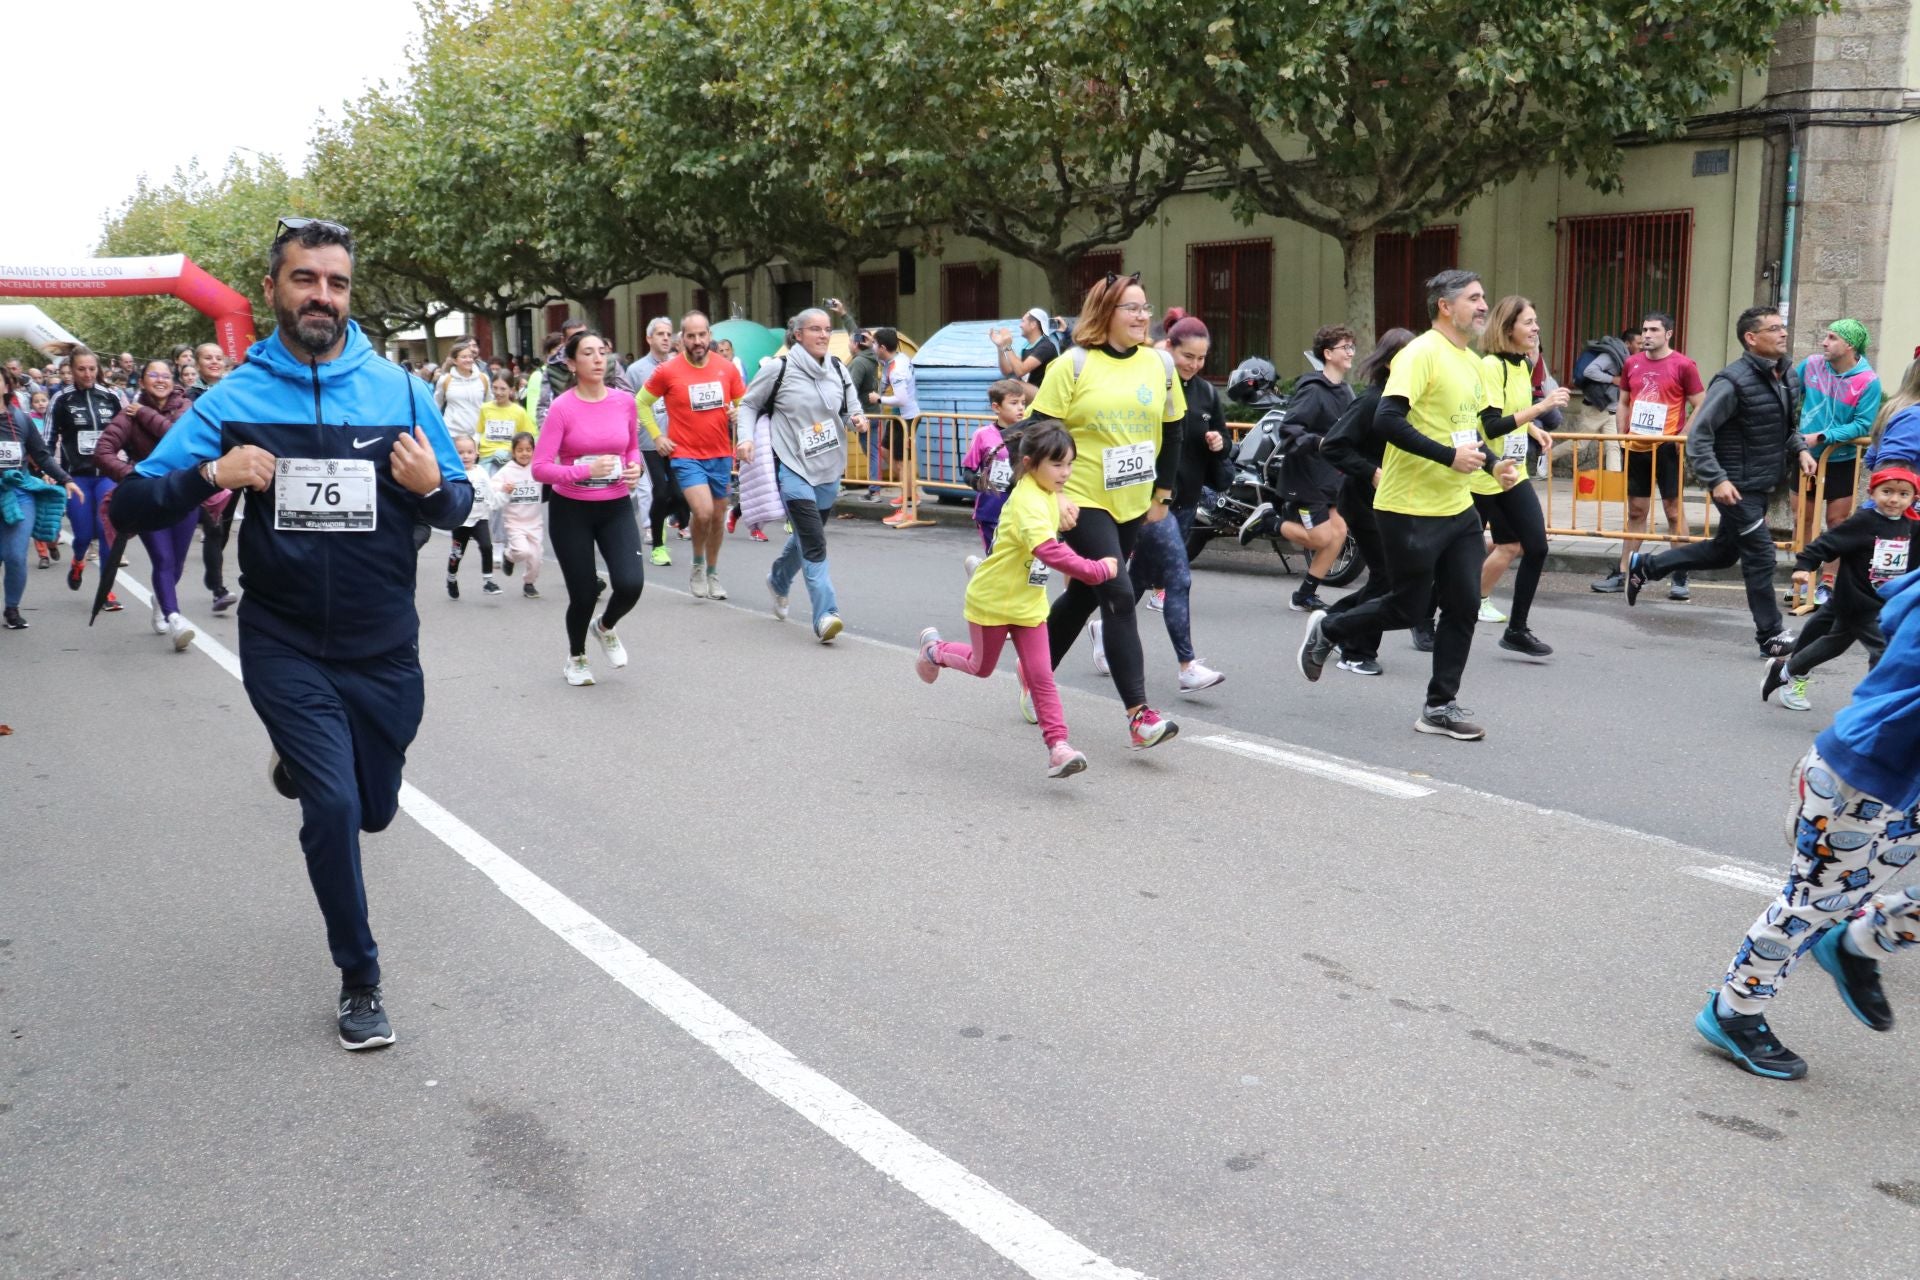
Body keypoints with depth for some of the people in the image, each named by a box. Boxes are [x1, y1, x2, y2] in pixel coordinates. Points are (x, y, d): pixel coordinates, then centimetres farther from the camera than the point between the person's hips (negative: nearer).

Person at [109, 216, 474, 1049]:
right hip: (286, 648, -2)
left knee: (373, 809, 16)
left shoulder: (397, 390, -3)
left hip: (384, 647, 2)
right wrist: (211, 475, -23)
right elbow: (130, 510, -5)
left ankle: (300, 763, 52)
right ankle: (359, 980, 12)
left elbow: (457, 506, 5)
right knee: (333, 807, -11)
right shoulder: (233, 399, -6)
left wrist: (433, 487, -18)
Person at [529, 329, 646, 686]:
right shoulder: (561, 408, -14)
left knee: (630, 585, -15)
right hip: (571, 510, -3)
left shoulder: (625, 401, -2)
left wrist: (636, 468, -3)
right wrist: (586, 470, -28)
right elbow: (540, 468, -17)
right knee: (583, 593, 3)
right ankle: (576, 658, 34)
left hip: (616, 507, 3)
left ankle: (606, 627, 22)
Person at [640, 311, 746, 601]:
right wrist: (656, 436, -2)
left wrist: (740, 413, -8)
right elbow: (642, 403, 5)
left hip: (721, 455, 4)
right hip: (686, 456, -4)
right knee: (703, 512, -20)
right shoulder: (667, 372, -8)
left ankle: (713, 573, 33)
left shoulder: (727, 368, 0)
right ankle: (698, 564, 8)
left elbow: (743, 401, 14)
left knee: (718, 516, 13)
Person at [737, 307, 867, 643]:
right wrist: (746, 438, -11)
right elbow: (749, 404, 4)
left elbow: (851, 409, 16)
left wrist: (856, 420, -7)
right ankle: (825, 615, -17)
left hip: (829, 468, 6)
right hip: (793, 467, -6)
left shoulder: (838, 369, 6)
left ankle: (778, 581, 49)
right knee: (814, 543, -16)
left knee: (805, 536, 21)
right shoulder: (779, 369, -7)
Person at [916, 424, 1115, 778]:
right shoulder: (1029, 504, -31)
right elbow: (1050, 551, -45)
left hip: (1028, 601, 7)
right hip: (993, 599, -7)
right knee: (981, 667, 16)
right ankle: (934, 648, 43)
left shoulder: (1046, 493, -2)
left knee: (1041, 676, -2)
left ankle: (1058, 745, -4)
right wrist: (1098, 570, -42)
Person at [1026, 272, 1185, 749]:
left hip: (1133, 504, 6)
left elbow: (1170, 433, 14)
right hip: (1084, 502, -6)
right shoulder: (1073, 365, -10)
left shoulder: (1160, 364, 4)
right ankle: (1138, 714, -11)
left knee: (1085, 595, 15)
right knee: (1119, 597, -13)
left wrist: (1162, 493, 12)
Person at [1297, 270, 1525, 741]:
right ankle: (1327, 630, 27)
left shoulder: (1473, 364, 13)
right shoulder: (1421, 354, -15)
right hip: (1411, 509, -8)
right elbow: (1387, 420, -25)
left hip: (1458, 508, 8)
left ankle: (1441, 706, 16)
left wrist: (1491, 462, 6)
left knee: (1465, 605, 5)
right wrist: (1450, 456, -25)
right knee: (1409, 608, 2)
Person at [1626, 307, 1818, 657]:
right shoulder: (1734, 381, -18)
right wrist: (1717, 480, -26)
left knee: (1724, 551, 20)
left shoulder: (1782, 379, 9)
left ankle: (1644, 566, 33)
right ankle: (1771, 637, 9)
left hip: (1762, 486, 9)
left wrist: (1800, 449, 5)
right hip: (1737, 488, -9)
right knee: (1760, 555, -3)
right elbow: (1698, 435, -20)